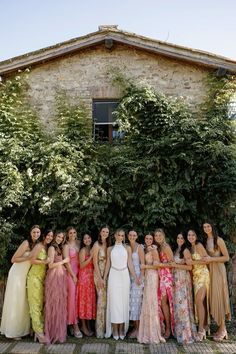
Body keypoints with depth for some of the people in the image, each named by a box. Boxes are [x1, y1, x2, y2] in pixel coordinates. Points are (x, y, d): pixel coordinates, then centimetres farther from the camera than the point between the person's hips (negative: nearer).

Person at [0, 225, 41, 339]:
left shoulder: (36, 245, 7)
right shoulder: (26, 243, -16)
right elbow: (13, 259, -18)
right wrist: (29, 257, -23)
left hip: (25, 275, 7)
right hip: (17, 274, -7)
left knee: (23, 302, 11)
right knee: (15, 302, 0)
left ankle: (21, 329, 22)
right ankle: (13, 331, 11)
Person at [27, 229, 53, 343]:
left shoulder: (49, 248, 11)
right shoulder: (39, 246, -10)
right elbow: (32, 261, -12)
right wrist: (45, 261, -19)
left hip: (43, 278, 7)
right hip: (35, 277, -7)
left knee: (42, 303, 7)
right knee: (36, 303, -3)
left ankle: (39, 329, 13)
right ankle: (38, 331, 0)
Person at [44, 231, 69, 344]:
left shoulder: (59, 248, 18)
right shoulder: (52, 248, -7)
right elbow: (51, 265, -14)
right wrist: (64, 261, -7)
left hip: (61, 277, 8)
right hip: (54, 277, -8)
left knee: (60, 303, 10)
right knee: (53, 303, 0)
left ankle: (58, 331, 20)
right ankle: (52, 332, 11)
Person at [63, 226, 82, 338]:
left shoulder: (78, 243, 10)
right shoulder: (66, 246, -4)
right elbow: (67, 262, -9)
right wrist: (73, 276, -11)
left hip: (79, 272, 5)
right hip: (71, 273, -5)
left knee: (78, 298, 6)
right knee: (72, 298, -4)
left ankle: (73, 324, 18)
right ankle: (74, 325, 2)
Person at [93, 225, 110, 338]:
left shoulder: (108, 245, 9)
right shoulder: (97, 245, -6)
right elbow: (95, 262, -9)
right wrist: (99, 278, -13)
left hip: (108, 274, 5)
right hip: (99, 273, -5)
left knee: (106, 299, 8)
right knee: (102, 298, -5)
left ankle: (106, 327, 21)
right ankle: (100, 329, 7)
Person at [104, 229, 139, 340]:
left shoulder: (127, 248, 6)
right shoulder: (110, 249, 8)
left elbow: (130, 264, 5)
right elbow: (108, 264, 10)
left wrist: (135, 277, -2)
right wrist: (104, 278, 7)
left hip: (124, 275, 0)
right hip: (113, 275, 0)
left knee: (124, 301, 1)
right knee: (114, 301, -2)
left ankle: (122, 329, 11)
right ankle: (115, 330, 6)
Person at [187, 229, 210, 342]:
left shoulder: (199, 245, -4)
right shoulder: (190, 248, 17)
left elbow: (206, 260, -11)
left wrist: (192, 262, -12)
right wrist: (188, 261, -3)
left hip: (202, 275, -7)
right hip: (195, 276, 7)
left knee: (199, 300, -12)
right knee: (197, 301, 3)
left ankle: (201, 329, -8)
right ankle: (202, 326, 10)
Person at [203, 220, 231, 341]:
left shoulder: (218, 240, -7)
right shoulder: (205, 241, 12)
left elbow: (226, 257, -9)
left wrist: (212, 259, -16)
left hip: (218, 270, -6)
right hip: (209, 270, 6)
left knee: (218, 297, -5)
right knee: (212, 297, 5)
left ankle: (222, 328, 4)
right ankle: (220, 326, 14)